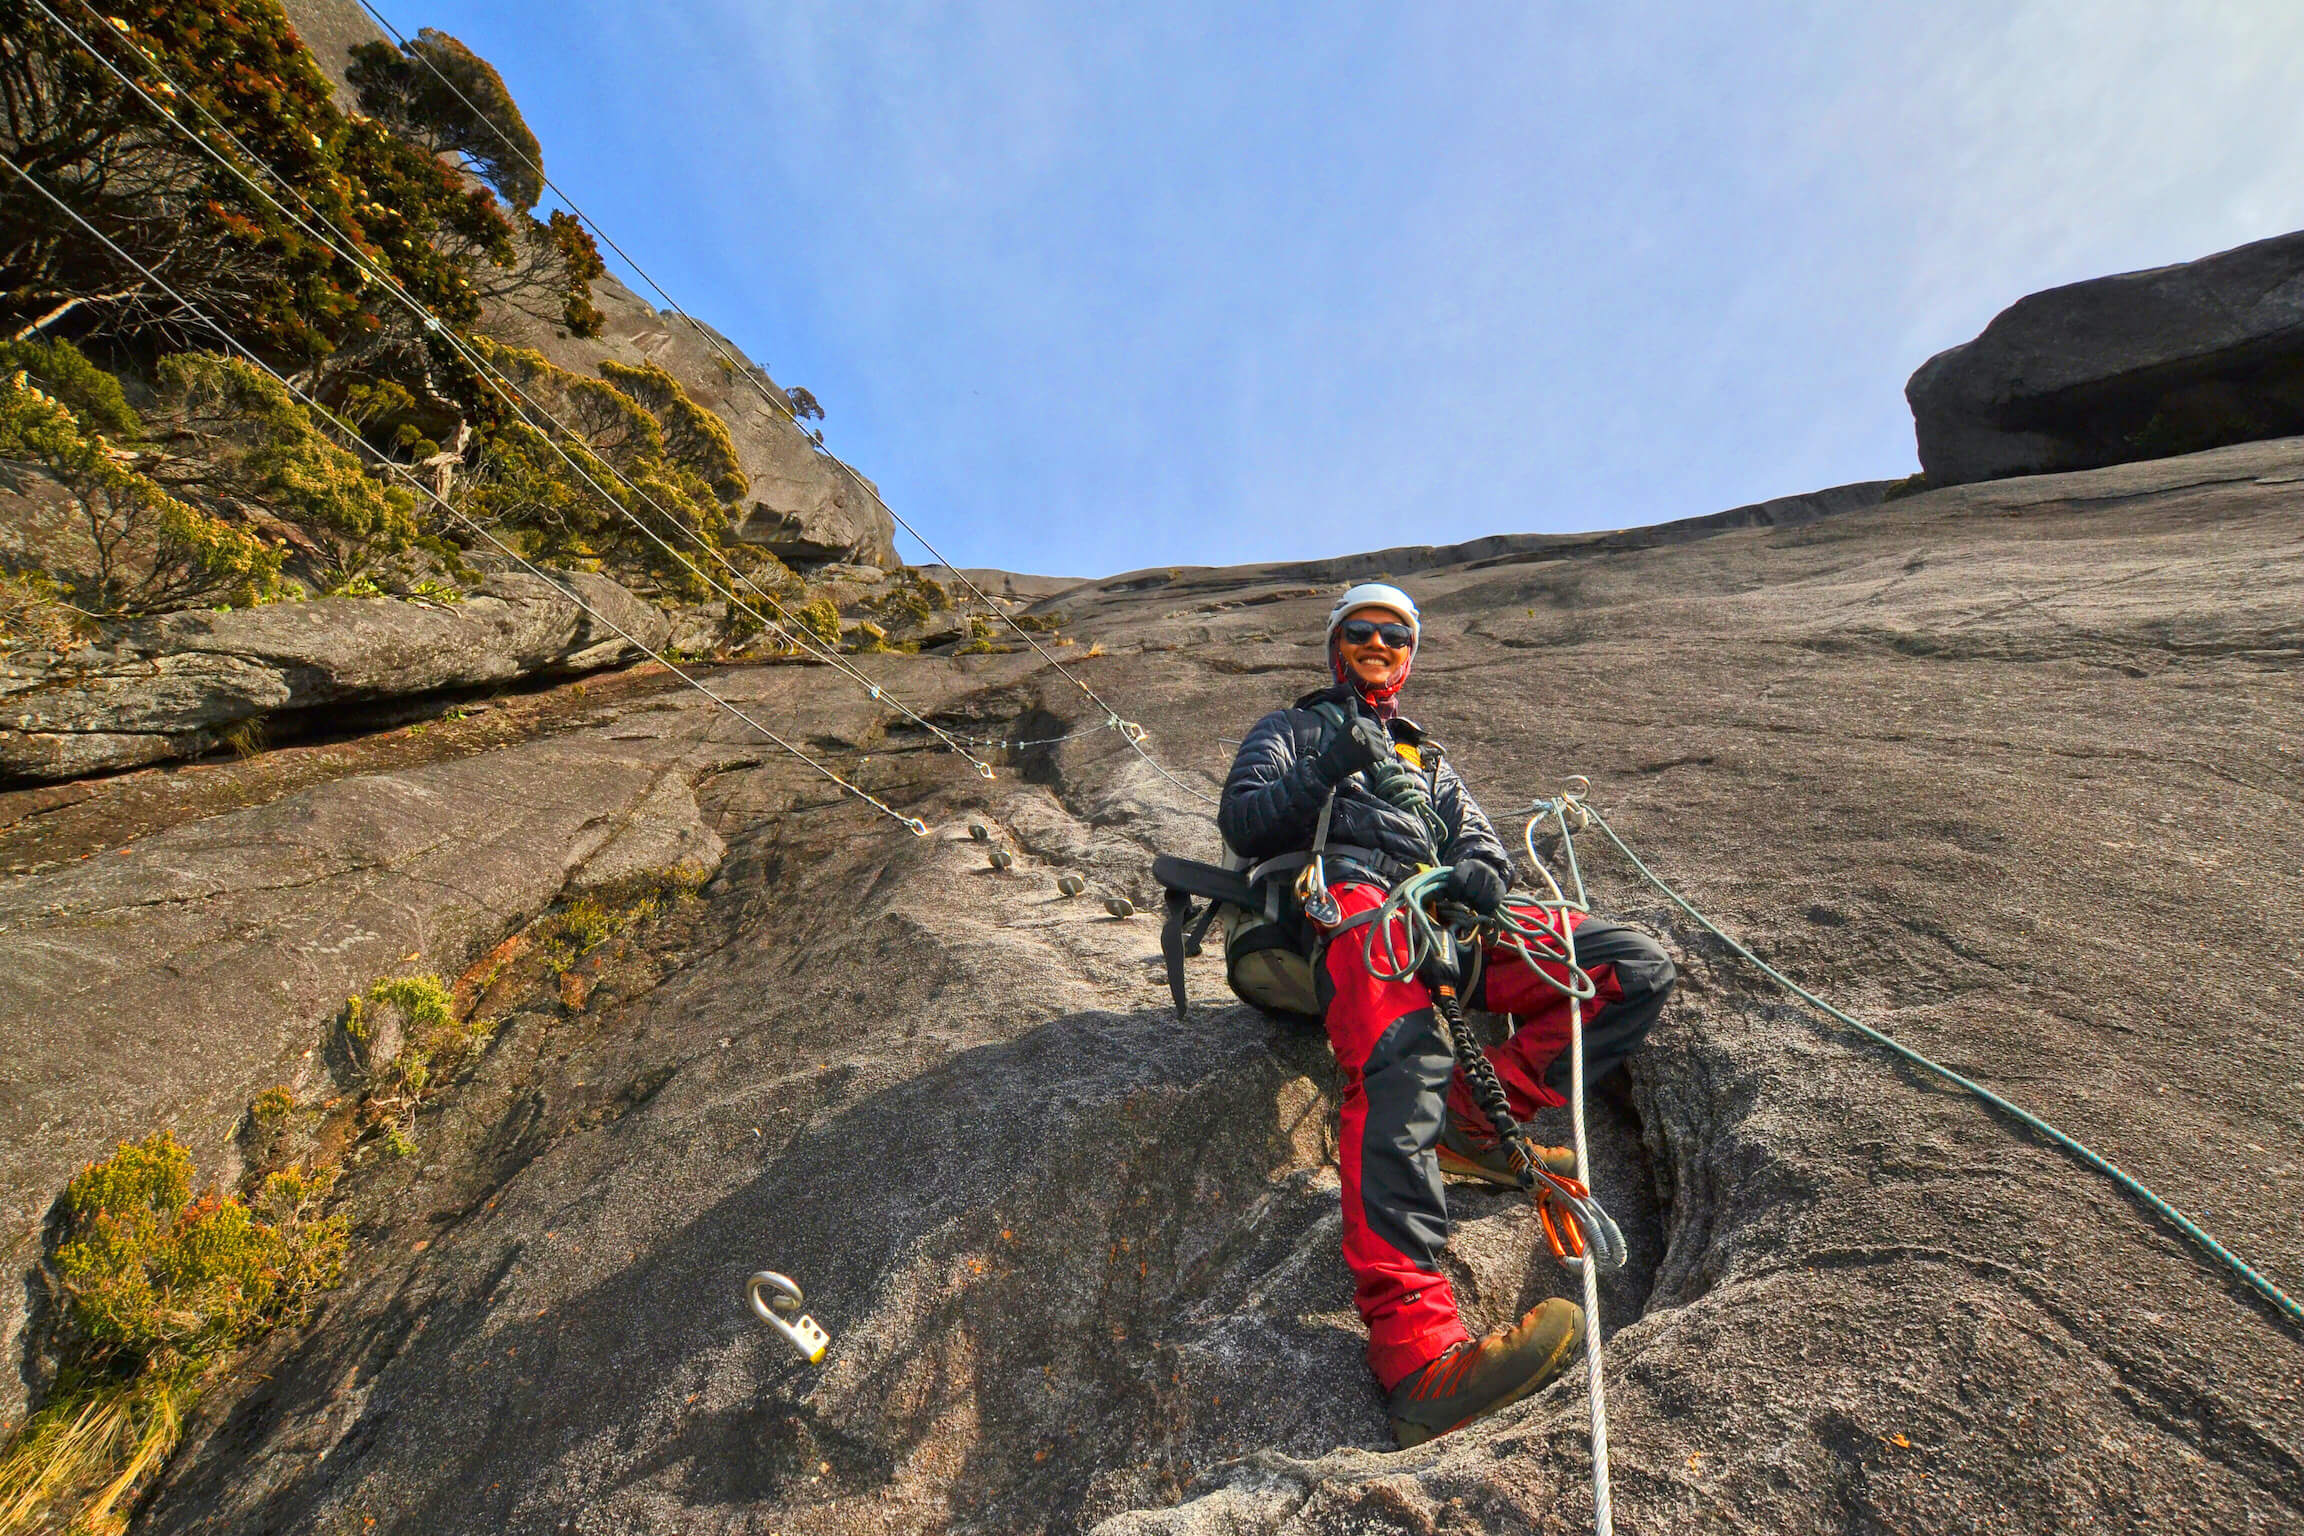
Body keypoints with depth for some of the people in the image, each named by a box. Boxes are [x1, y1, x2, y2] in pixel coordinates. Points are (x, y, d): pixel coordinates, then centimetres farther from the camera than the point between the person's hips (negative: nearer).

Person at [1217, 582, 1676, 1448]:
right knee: (1403, 1062, -37)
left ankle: (1475, 1122, -17)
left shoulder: (1425, 756, 39)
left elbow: (1477, 833, 23)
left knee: (1639, 966, -12)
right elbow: (1240, 822, 9)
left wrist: (1479, 868, -4)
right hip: (1347, 897, -5)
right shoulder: (1293, 729, 27)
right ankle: (1416, 1353, -47)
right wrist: (1323, 773, -8)